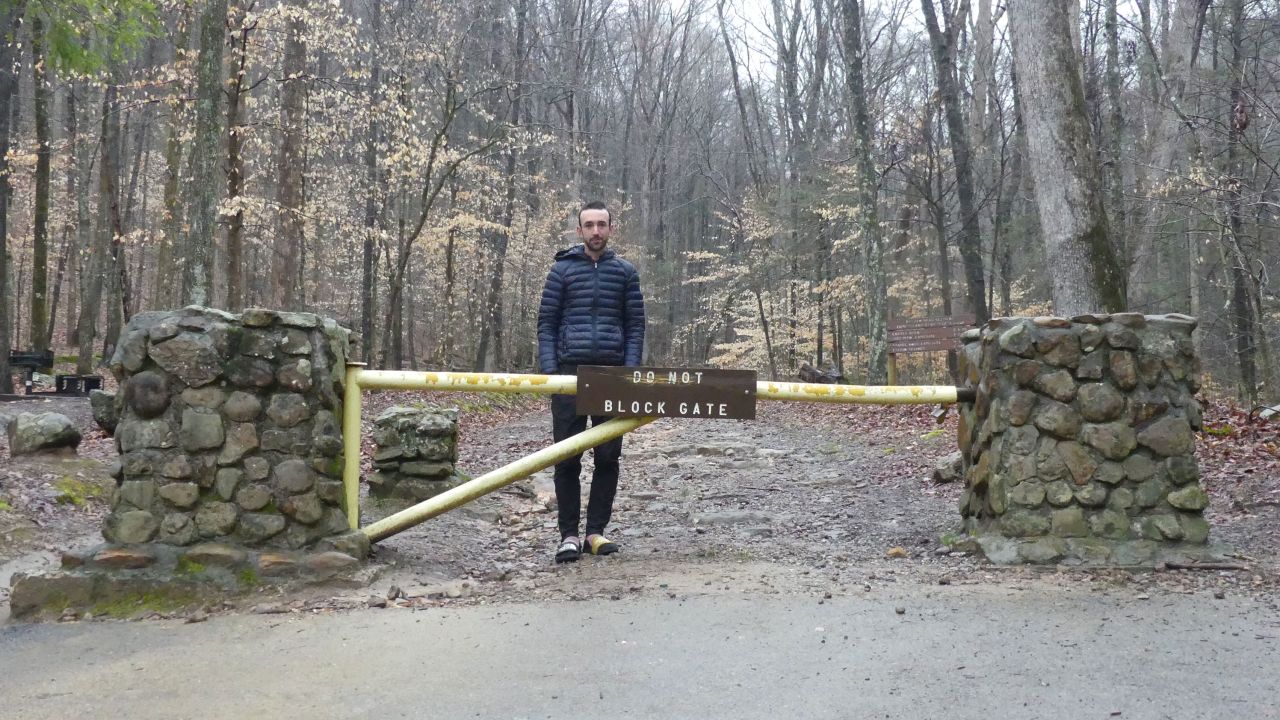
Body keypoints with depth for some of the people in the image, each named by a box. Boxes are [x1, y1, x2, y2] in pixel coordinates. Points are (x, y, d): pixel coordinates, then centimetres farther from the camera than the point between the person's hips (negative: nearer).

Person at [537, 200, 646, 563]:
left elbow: (636, 325, 8)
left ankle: (596, 532, 14)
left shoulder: (625, 272, 9)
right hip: (569, 371, -1)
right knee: (567, 458, -1)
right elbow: (546, 324, 4)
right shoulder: (562, 270, 6)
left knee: (608, 458, 4)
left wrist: (630, 371, -4)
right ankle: (569, 535, 8)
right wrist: (549, 371, -6)